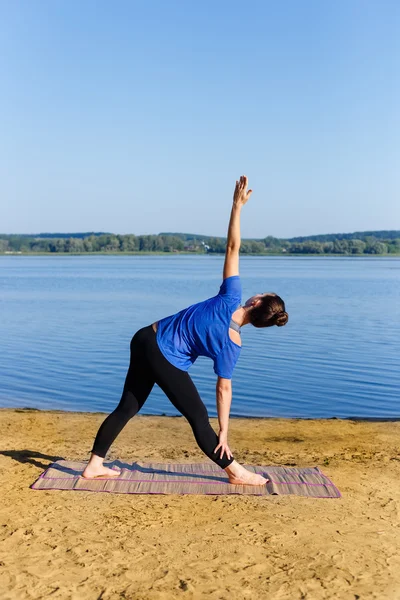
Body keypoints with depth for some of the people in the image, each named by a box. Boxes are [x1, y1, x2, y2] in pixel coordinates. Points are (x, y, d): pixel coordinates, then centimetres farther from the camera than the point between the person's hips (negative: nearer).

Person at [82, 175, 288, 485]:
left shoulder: (230, 299, -9)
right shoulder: (232, 343, -16)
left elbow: (232, 248, -12)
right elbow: (224, 388, -12)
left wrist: (237, 205, -10)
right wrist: (224, 432, -5)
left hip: (145, 339, 6)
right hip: (166, 361, -6)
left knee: (127, 407, 15)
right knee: (199, 418, 7)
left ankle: (95, 465, 23)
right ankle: (236, 473, 20)